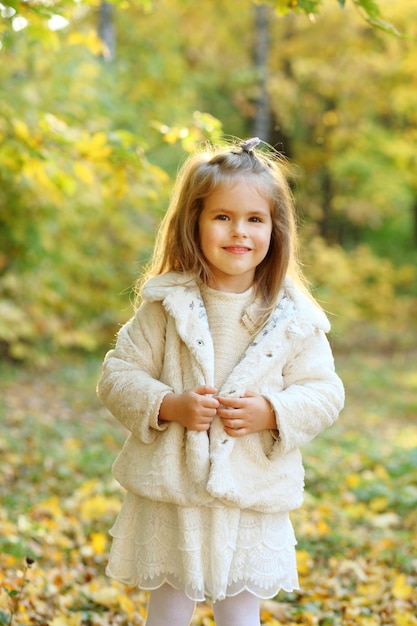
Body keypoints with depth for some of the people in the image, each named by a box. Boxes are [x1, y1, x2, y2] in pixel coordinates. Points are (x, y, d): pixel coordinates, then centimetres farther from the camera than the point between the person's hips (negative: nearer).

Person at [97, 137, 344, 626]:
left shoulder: (295, 318, -4)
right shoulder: (167, 305, -6)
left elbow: (324, 392, -2)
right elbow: (117, 376, -4)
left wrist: (269, 413, -19)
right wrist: (169, 405, -20)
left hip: (254, 502, 1)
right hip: (170, 497, 0)